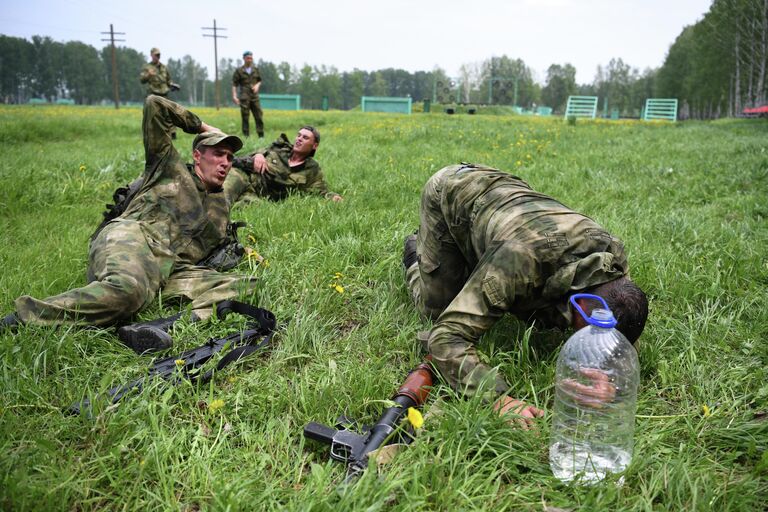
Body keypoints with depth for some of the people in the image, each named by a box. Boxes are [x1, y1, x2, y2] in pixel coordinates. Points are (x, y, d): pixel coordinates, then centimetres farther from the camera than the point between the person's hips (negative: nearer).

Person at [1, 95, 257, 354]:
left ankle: (160, 327, -44)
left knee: (245, 286, -22)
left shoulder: (221, 205, 33)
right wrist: (200, 126, 25)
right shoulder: (170, 168, 19)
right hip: (132, 238, -4)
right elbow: (154, 105, 15)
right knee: (126, 289, -41)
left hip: (172, 270, 4)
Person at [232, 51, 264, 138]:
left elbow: (259, 81, 22)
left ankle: (261, 136, 4)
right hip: (244, 97, -3)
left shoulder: (256, 69, 12)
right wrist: (234, 96, -11)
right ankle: (246, 136, 2)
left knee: (258, 116, -1)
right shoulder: (239, 71, 2)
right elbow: (234, 84, 0)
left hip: (254, 96, 3)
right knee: (245, 118, -2)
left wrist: (257, 85, -2)